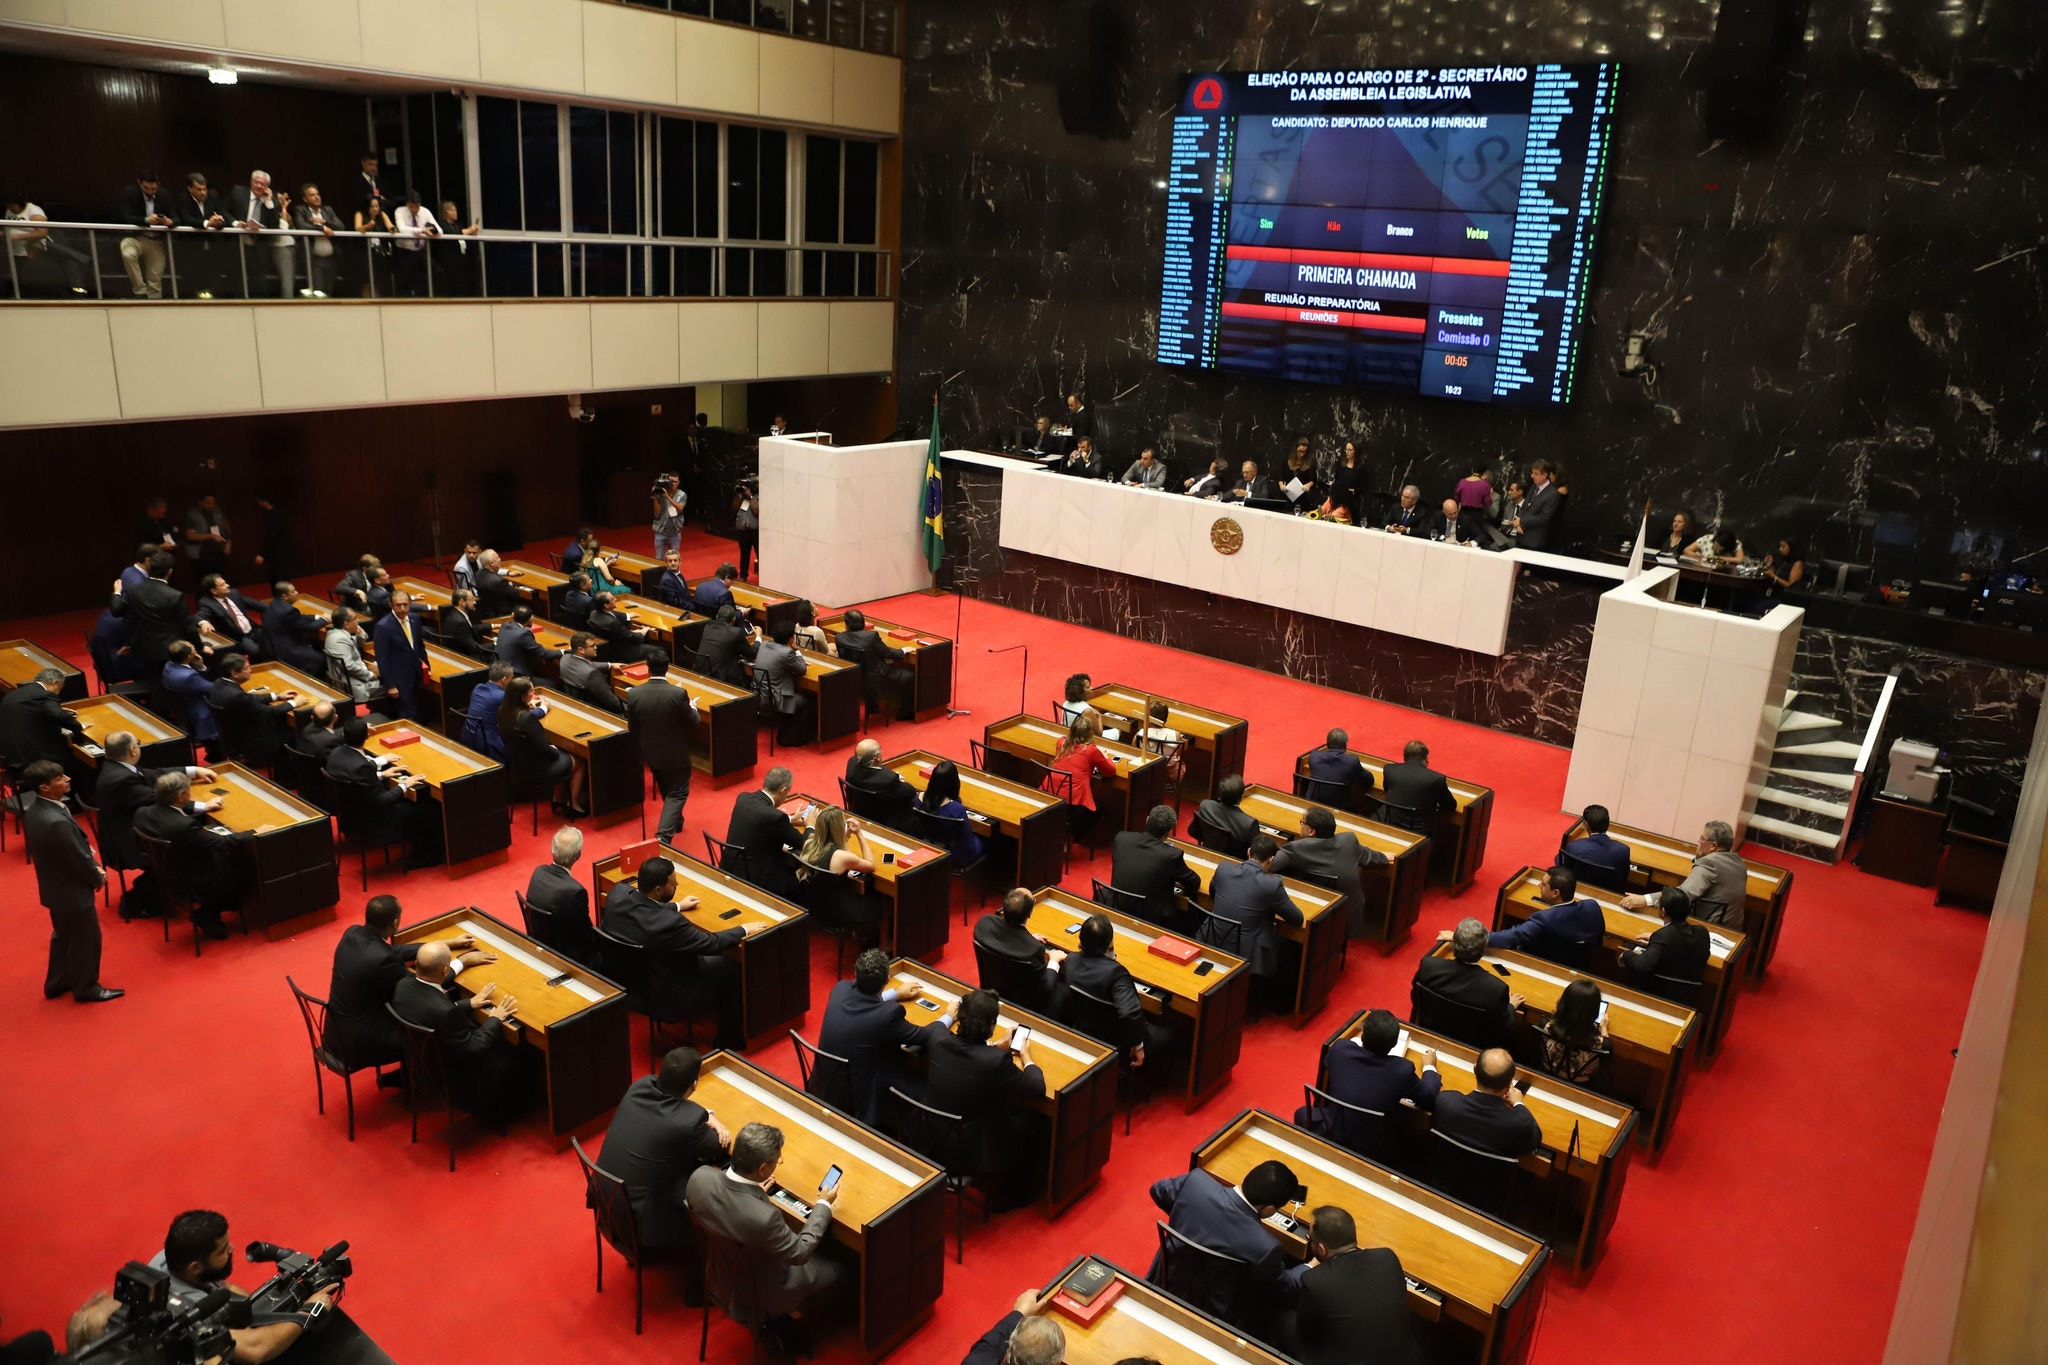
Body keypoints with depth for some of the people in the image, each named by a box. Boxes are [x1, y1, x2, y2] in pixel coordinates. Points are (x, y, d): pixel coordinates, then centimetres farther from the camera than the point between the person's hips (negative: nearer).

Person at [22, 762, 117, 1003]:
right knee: (85, 940, 12)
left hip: (56, 887, 9)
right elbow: (79, 859, -25)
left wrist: (93, 866, -1)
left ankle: (57, 983, 43)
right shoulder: (57, 822, -36)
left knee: (63, 935, 27)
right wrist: (98, 877, -7)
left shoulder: (34, 809, -4)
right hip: (71, 891, -9)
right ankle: (86, 988, 29)